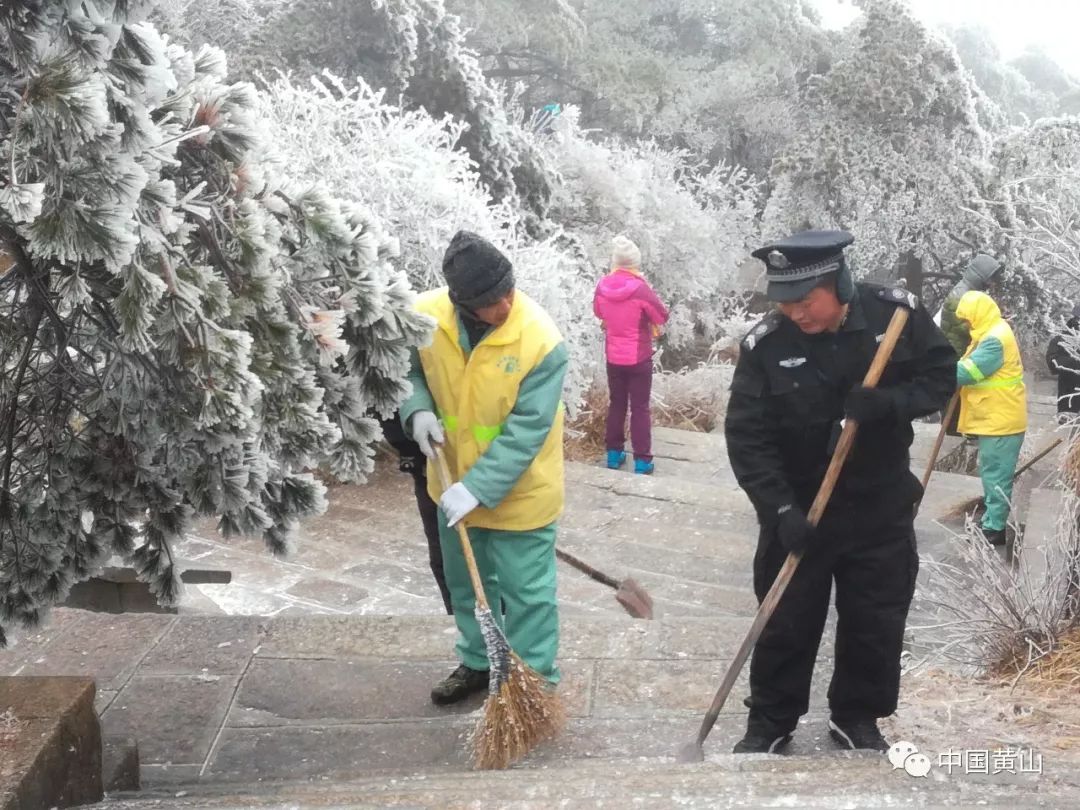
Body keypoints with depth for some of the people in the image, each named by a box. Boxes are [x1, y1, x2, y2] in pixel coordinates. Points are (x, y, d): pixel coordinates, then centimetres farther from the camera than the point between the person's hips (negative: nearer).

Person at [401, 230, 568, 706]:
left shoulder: (542, 342, -27)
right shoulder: (424, 314, -17)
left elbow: (525, 431, -25)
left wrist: (478, 488, -30)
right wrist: (417, 410, -16)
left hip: (518, 489, -4)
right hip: (455, 481, 5)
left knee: (525, 590, 7)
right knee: (466, 581, 22)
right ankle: (478, 663, 43)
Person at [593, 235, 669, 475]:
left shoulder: (602, 287, -8)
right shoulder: (640, 288, -22)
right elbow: (662, 317, -10)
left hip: (613, 358, 4)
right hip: (639, 358, -4)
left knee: (616, 404, 18)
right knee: (640, 408, 5)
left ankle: (614, 454, 25)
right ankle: (642, 461, 7)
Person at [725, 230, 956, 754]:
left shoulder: (896, 313, -13)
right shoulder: (765, 345, -16)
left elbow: (941, 376, -3)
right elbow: (746, 435, -16)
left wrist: (888, 402, -23)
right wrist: (780, 508, -24)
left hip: (881, 506, 2)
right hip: (798, 509, -1)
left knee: (876, 622, 12)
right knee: (786, 621, 8)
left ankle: (857, 717, 33)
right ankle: (770, 721, 28)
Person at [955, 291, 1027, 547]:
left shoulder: (995, 339, -21)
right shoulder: (990, 334, 14)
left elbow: (966, 371, -24)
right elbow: (974, 368, 16)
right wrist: (950, 376, -1)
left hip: (1000, 420, -11)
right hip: (993, 418, 11)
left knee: (995, 476, -5)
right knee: (991, 473, 18)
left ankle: (994, 529, 0)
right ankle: (992, 521, 28)